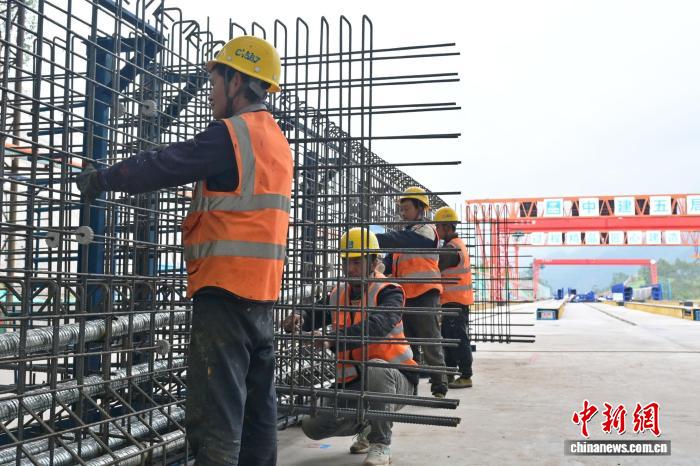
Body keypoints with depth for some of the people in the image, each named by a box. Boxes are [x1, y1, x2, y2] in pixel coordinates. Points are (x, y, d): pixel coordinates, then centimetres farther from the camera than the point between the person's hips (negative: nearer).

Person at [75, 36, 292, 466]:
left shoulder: (230, 134, -11)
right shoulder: (278, 140, 17)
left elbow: (161, 167, -9)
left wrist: (100, 179, 5)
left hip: (225, 288, -9)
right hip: (262, 290, 9)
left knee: (215, 415, -7)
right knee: (258, 403, 14)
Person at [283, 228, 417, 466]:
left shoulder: (388, 292, -14)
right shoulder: (338, 295, 7)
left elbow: (375, 327, -33)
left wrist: (332, 340, -46)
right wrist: (298, 319, -26)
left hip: (394, 380, -5)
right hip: (353, 384, 6)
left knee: (376, 367, -39)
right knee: (314, 426, -7)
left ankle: (381, 444, -18)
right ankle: (365, 426, 23)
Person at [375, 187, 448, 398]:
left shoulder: (426, 231, -7)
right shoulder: (406, 234, 20)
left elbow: (398, 240, -25)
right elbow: (389, 265, 18)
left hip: (424, 295, -8)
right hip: (405, 296, 9)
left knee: (431, 343, -5)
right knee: (408, 345, 14)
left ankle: (439, 388, 2)